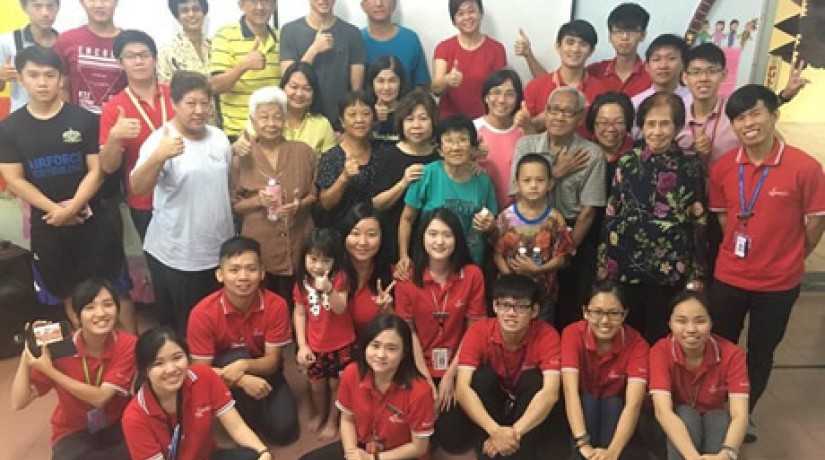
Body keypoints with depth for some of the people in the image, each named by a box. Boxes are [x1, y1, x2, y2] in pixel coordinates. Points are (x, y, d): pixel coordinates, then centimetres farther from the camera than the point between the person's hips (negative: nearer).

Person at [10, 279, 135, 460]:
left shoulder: (128, 345, -16)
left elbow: (99, 397, -21)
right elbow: (18, 403, -11)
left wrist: (50, 370, -26)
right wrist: (27, 353, -22)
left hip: (119, 426, 0)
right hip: (74, 433, 0)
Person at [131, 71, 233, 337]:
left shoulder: (219, 137, 7)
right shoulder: (160, 140, -12)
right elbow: (137, 188, -28)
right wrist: (159, 157, -41)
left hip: (218, 252, 6)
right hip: (175, 256, -6)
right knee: (178, 328, 7)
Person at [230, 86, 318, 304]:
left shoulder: (303, 152, 1)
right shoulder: (242, 158, -2)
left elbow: (316, 192, 7)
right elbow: (233, 204, 2)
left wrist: (301, 204, -13)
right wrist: (257, 200, -16)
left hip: (297, 244, 1)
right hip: (259, 246, -1)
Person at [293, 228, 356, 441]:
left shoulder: (339, 278, -17)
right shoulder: (302, 281, -7)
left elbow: (341, 309, -26)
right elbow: (300, 313, -2)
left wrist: (329, 290, -44)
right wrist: (302, 345, -6)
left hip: (341, 344, -3)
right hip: (314, 345, 3)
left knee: (336, 384, 11)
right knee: (317, 384, 18)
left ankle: (332, 421, 33)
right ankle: (319, 414, 44)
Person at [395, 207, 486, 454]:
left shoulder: (472, 274, -8)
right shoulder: (407, 276, -9)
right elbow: (408, 331, -7)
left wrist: (450, 375, -9)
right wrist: (426, 379, -10)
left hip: (458, 368, 0)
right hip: (420, 368, 0)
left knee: (454, 439, -9)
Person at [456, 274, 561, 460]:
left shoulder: (546, 335, -26)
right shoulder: (478, 331, -25)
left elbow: (551, 391, -36)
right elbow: (462, 387, -34)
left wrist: (515, 432, -47)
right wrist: (495, 430, -48)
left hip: (527, 405, 0)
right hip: (489, 403, 0)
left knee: (533, 379, -30)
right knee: (483, 376, -29)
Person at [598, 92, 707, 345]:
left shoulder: (690, 166, -1)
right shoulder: (627, 163, 1)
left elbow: (699, 222, 1)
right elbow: (610, 216, 4)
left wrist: (698, 272, -1)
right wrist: (603, 263, 2)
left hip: (671, 268, 0)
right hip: (626, 264, 1)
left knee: (660, 338, 9)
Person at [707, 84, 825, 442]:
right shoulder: (722, 167, -7)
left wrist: (787, 260, 4)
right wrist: (741, 252, 2)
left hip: (779, 282, -2)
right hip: (728, 277, 2)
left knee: (761, 354, 16)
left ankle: (744, 414, 38)